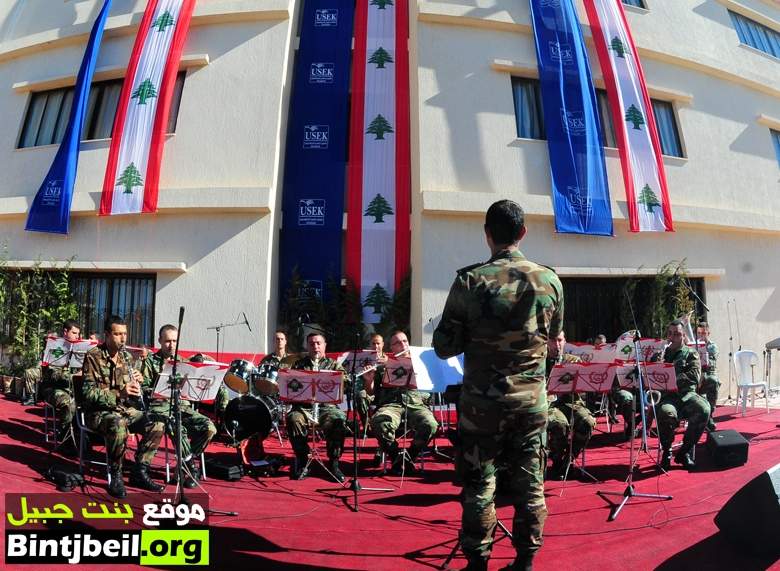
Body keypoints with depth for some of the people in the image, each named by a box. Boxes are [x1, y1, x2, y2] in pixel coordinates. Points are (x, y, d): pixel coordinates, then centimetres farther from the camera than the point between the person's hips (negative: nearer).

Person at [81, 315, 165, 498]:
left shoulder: (126, 356, 10)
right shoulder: (93, 357, -9)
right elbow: (88, 392, -15)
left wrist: (139, 381, -7)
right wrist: (118, 394, -29)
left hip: (125, 409, 6)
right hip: (100, 411, -6)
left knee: (157, 425, -16)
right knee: (119, 426, -38)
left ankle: (139, 472, -2)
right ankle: (115, 477, -17)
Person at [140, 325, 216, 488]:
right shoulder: (151, 361, 9)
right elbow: (143, 388, 4)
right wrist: (155, 392, -17)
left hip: (183, 406, 4)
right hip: (160, 407, -4)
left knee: (209, 428, -21)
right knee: (179, 429, -36)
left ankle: (186, 463, 0)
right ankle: (191, 466, -13)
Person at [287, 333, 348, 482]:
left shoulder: (334, 365, 17)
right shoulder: (299, 365, 19)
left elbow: (345, 384, 3)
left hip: (327, 406, 0)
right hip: (303, 406, 1)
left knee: (339, 421, -32)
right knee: (293, 419, -33)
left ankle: (333, 463, -13)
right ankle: (302, 462, -12)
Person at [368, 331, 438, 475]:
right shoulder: (382, 366, 20)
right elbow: (371, 392, 16)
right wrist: (368, 379, -6)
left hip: (414, 403, 1)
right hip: (391, 404, -1)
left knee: (430, 425, -31)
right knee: (379, 424, -35)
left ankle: (410, 456, -5)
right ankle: (397, 456, -10)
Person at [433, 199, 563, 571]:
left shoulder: (470, 280, -14)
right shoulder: (549, 280, -5)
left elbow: (444, 347, -10)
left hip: (482, 400, -2)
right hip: (532, 399, 3)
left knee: (479, 484, 11)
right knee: (530, 484, 15)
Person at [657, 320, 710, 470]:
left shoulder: (691, 354, 13)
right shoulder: (661, 353, 18)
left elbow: (694, 376, -4)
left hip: (687, 394, 1)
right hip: (666, 396, -1)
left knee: (703, 410, -32)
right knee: (666, 413, -36)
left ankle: (684, 451, -10)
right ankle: (666, 452, -9)